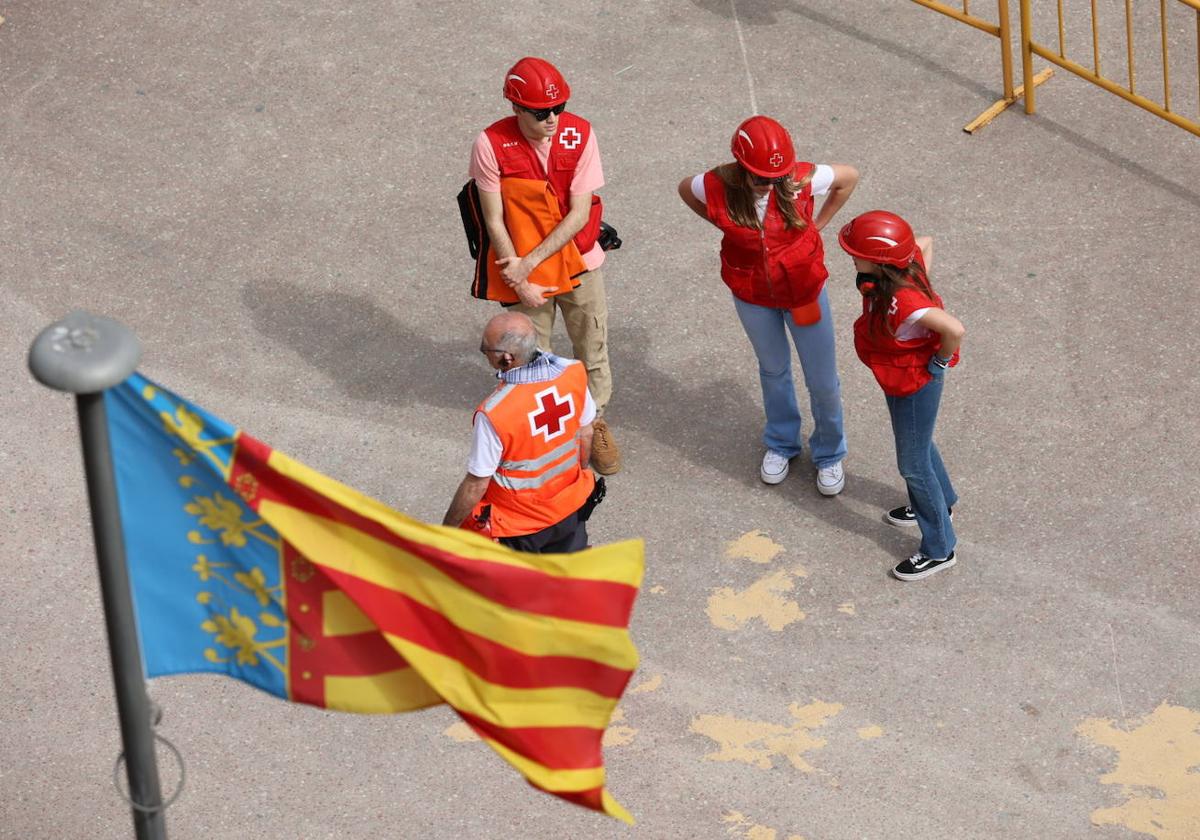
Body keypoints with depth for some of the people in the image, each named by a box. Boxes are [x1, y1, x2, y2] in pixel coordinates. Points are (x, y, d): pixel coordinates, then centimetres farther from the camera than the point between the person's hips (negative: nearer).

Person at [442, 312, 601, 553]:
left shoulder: (494, 414, -32)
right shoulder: (573, 373, -16)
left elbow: (475, 485, -20)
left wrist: (446, 531, -4)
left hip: (517, 525, -6)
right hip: (570, 508, 6)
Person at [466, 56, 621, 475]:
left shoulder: (579, 135, -18)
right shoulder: (491, 145, -22)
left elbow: (580, 214, -16)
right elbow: (495, 221, -15)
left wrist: (531, 262, -20)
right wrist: (521, 281, -16)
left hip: (579, 262, 1)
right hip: (522, 269, -1)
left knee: (593, 349, 15)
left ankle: (595, 421, 39)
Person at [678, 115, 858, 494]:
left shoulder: (801, 179, -27)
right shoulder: (717, 188, -25)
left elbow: (849, 176, -8)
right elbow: (684, 188, -1)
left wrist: (819, 222, -4)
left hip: (803, 289, -1)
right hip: (752, 295, 1)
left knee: (823, 380, 10)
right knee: (773, 370, 25)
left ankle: (829, 454, 36)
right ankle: (781, 443, 49)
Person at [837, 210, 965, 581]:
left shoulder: (901, 303, -41)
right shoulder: (908, 259, -16)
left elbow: (954, 329, -46)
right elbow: (926, 242, 6)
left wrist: (940, 360, -26)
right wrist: (923, 295, 4)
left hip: (915, 383, -9)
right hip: (901, 378, 9)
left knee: (913, 464, 10)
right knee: (919, 446, 32)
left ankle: (939, 549, 28)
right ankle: (941, 502, 58)